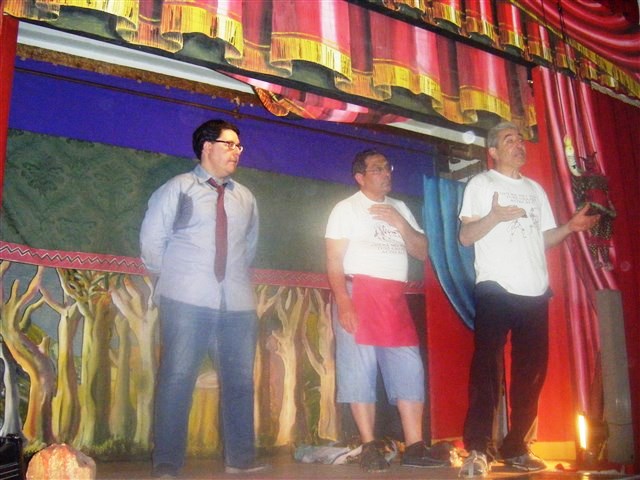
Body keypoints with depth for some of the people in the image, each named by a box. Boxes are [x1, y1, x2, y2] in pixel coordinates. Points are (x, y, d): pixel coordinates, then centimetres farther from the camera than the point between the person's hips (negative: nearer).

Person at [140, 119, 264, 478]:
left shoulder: (246, 198, 18)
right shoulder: (178, 189, 6)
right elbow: (152, 239, 6)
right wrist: (173, 278, 8)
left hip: (238, 302, 4)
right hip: (187, 301, -4)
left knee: (240, 379, 4)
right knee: (178, 378, -5)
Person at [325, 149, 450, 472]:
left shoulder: (400, 208, 20)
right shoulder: (346, 209, 4)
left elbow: (422, 252, 14)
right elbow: (334, 260, -5)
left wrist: (399, 223, -2)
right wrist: (343, 301, -18)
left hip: (395, 299, 5)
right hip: (358, 294, -5)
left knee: (409, 370, -1)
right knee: (359, 370, -5)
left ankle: (414, 447, 3)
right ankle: (370, 447, 2)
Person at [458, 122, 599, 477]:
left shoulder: (535, 189, 22)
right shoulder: (481, 184, 6)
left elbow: (544, 239, 19)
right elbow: (465, 237, -2)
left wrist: (569, 227, 1)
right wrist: (494, 217, -19)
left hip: (535, 291, 6)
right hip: (495, 289, -5)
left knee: (531, 370, 5)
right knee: (487, 367, -9)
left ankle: (516, 447, 15)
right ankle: (478, 449, -7)